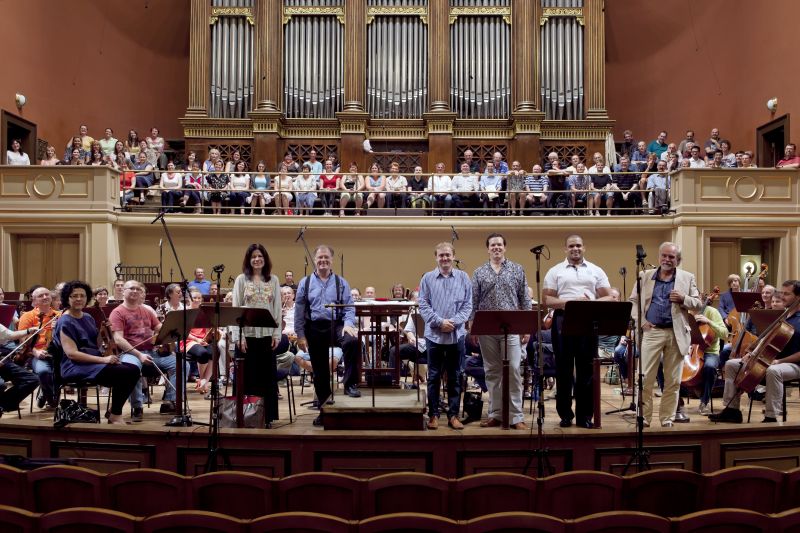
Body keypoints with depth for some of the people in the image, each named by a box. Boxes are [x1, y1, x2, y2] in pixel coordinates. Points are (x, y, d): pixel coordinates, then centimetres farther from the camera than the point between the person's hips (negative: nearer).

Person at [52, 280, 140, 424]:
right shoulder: (65, 322, -9)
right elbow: (71, 353, -19)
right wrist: (103, 359, -25)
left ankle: (114, 411, 2)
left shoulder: (88, 318, 16)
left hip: (95, 362, 8)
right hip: (76, 367, -8)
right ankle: (115, 415, -9)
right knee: (123, 373, -26)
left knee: (134, 370, -10)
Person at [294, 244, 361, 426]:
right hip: (314, 329, 1)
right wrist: (300, 335, 0)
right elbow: (299, 311, 5)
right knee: (320, 371, 8)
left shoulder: (341, 283, 5)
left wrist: (348, 324, -18)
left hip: (336, 325, -1)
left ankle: (350, 384, -17)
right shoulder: (305, 283, 6)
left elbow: (349, 307, 1)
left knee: (352, 341, -34)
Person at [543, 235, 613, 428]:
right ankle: (565, 414, 14)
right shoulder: (555, 272, 7)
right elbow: (546, 299, 0)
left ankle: (585, 415, 12)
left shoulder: (596, 271, 11)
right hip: (563, 322, -1)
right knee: (563, 369, 4)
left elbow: (608, 298, 7)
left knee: (586, 370, 4)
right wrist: (570, 302, -15)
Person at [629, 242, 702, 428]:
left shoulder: (687, 278, 9)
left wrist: (683, 299, -12)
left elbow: (698, 305, 7)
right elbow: (633, 301, 9)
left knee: (672, 381, 5)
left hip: (676, 334, 0)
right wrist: (640, 321, -5)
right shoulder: (645, 276, 9)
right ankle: (644, 417, 7)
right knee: (645, 377, -3)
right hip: (651, 331, 0)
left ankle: (667, 418, 16)